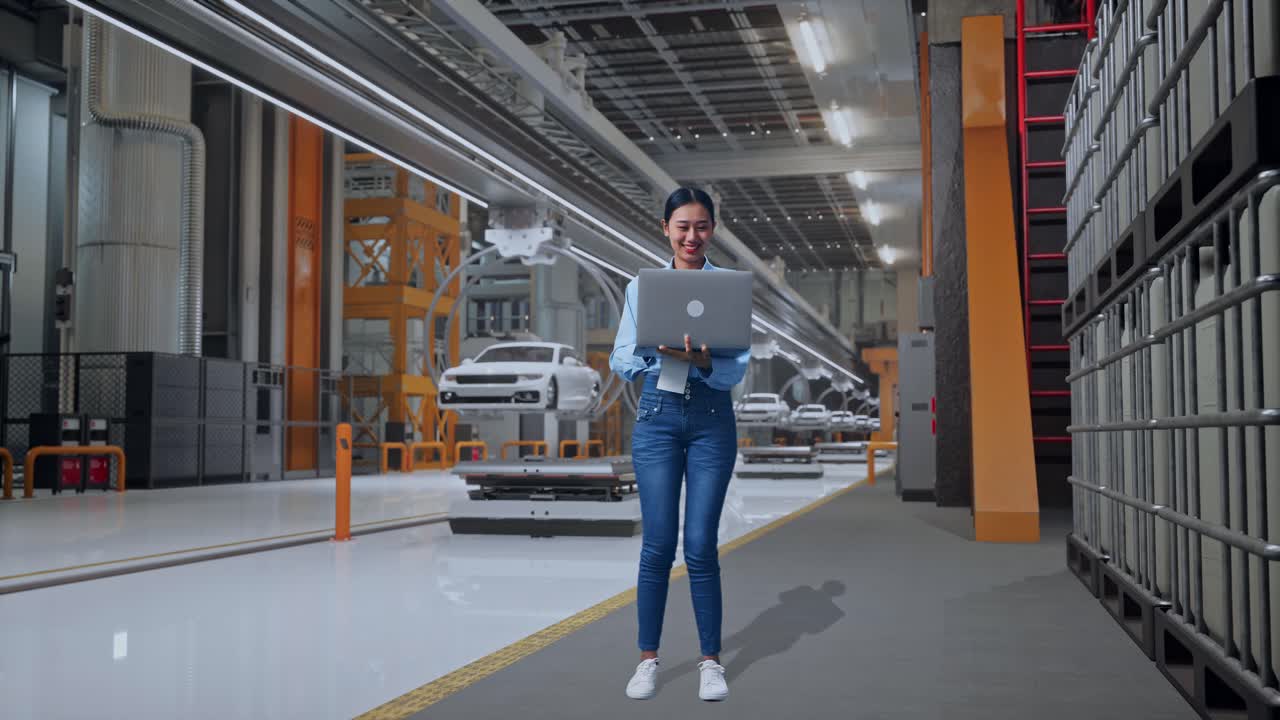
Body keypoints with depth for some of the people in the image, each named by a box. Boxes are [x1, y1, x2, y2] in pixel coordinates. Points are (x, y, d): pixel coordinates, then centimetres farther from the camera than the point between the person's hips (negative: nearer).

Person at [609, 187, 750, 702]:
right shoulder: (641, 287, 6)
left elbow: (737, 369, -4)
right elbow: (620, 360, 6)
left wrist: (702, 361, -25)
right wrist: (658, 351, -14)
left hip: (712, 418, -1)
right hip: (657, 415, 1)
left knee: (701, 545, 0)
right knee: (658, 544, 0)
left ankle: (710, 660, 15)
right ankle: (648, 659, 14)